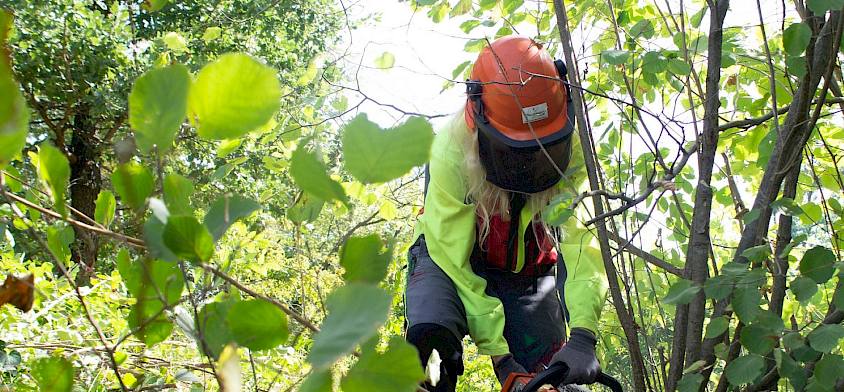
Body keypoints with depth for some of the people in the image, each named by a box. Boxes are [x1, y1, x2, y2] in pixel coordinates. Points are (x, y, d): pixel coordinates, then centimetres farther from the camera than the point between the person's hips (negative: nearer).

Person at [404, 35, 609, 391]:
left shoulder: (571, 147, -24)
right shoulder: (451, 152, -31)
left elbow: (582, 238, -30)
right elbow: (455, 263, -27)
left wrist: (582, 337, -43)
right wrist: (500, 356, -30)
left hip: (529, 272, 3)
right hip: (453, 259, -3)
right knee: (431, 341, -31)